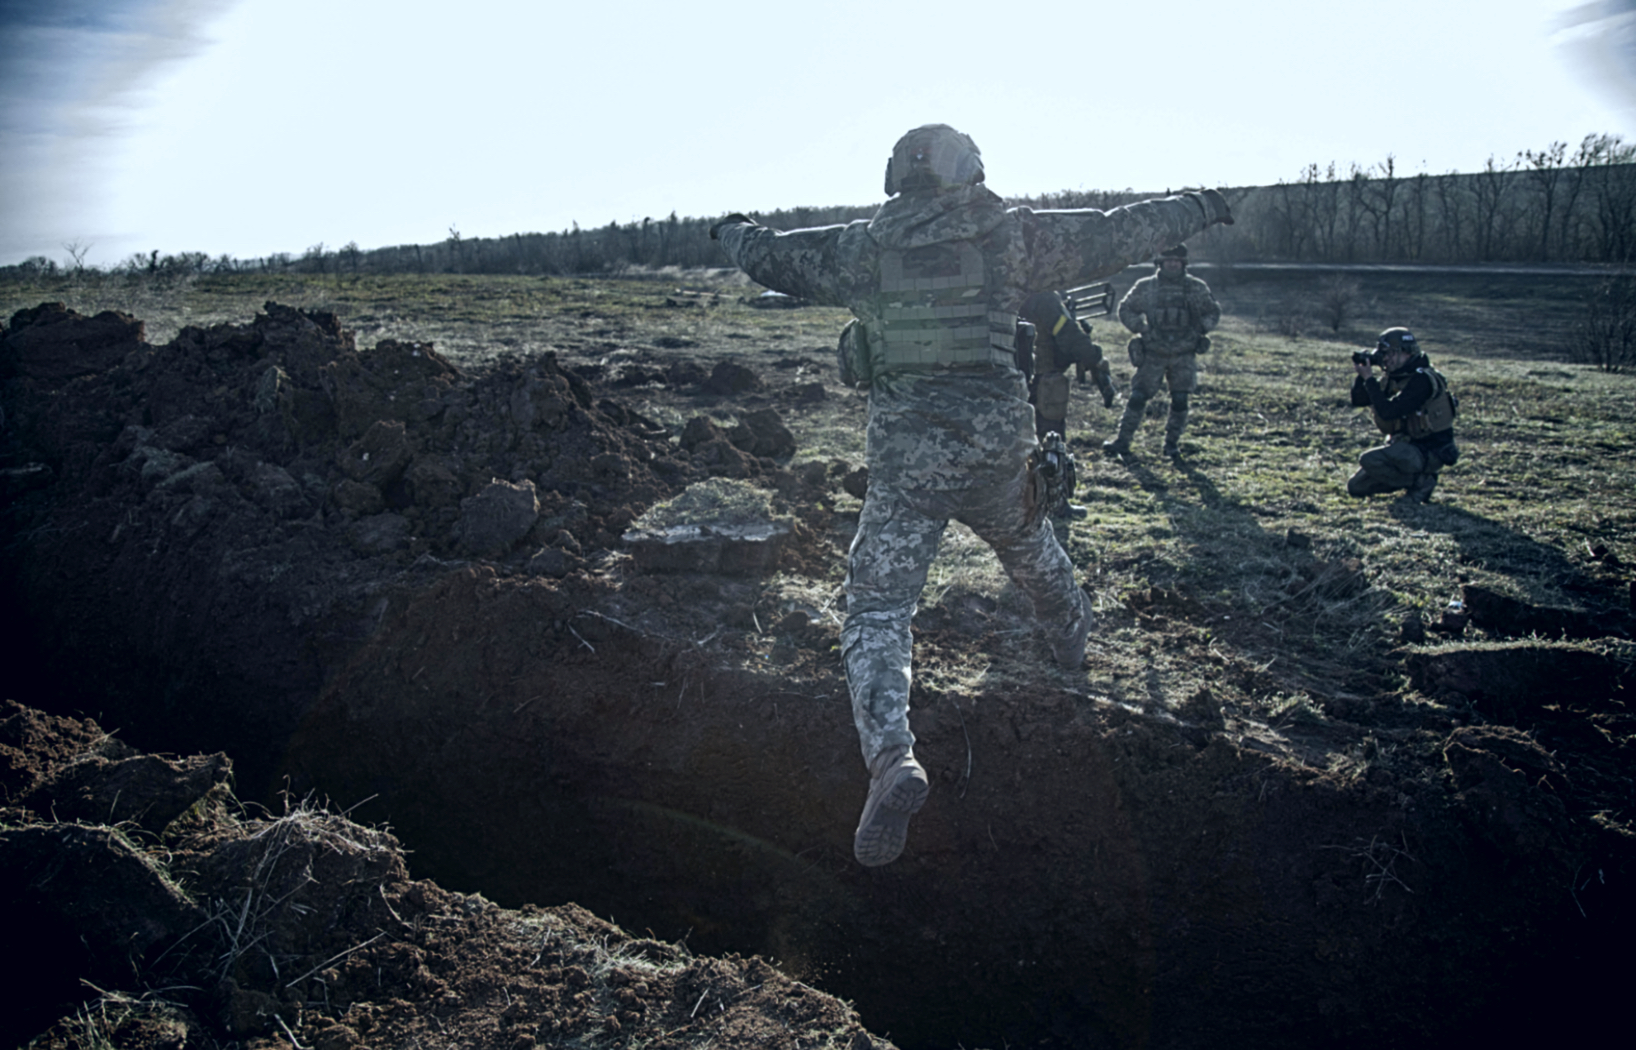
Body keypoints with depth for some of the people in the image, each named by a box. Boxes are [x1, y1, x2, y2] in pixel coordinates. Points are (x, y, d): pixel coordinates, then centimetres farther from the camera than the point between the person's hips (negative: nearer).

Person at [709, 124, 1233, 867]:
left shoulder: (861, 248, 1)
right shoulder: (1008, 234, 0)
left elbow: (772, 257, 14)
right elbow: (1110, 234, 9)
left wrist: (734, 232, 37)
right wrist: (1194, 209, 26)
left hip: (905, 457, -2)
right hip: (995, 448, 2)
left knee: (877, 615, -1)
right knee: (1028, 547, 32)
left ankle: (891, 760, -22)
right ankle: (1071, 635, 61)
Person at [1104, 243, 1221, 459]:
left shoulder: (1197, 288, 1)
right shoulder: (1145, 287, -2)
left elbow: (1213, 312, 13)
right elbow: (1125, 310, 7)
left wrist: (1200, 328, -5)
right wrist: (1141, 328, -7)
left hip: (1184, 356, 1)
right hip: (1153, 354, -1)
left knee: (1180, 401, 1)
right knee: (1137, 397, -2)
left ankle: (1172, 443, 16)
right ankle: (1123, 439, 7)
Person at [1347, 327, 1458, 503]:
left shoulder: (1421, 380, -21)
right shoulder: (1395, 378, 6)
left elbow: (1388, 411, -30)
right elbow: (1358, 400, 5)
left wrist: (1369, 379, -25)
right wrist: (1362, 375, -11)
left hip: (1428, 453, -9)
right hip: (1407, 445, 9)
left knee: (1369, 460, -30)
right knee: (1355, 487, 4)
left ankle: (1421, 482, -9)